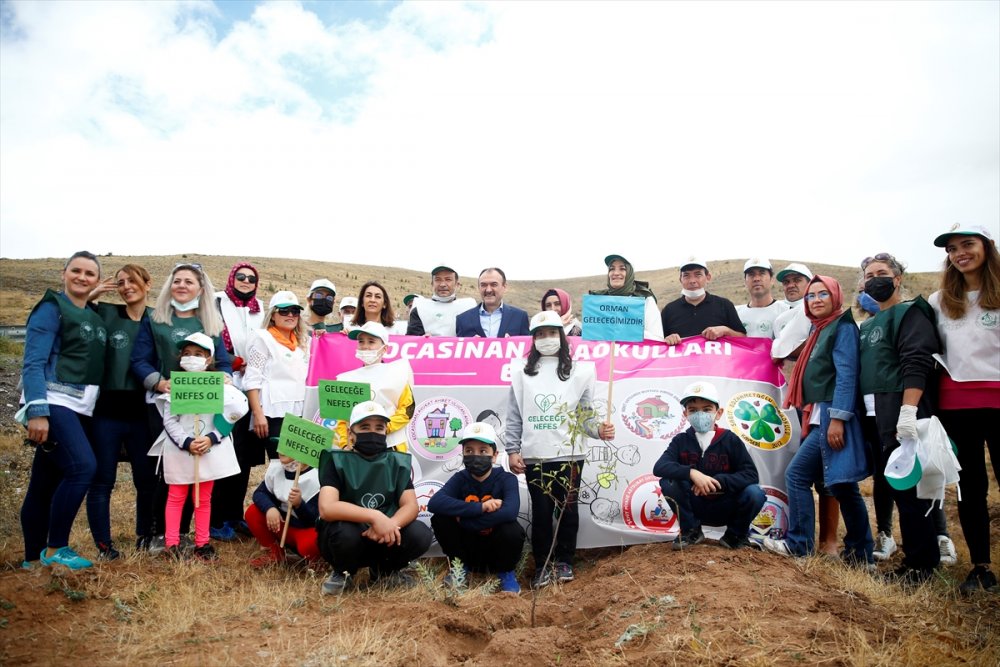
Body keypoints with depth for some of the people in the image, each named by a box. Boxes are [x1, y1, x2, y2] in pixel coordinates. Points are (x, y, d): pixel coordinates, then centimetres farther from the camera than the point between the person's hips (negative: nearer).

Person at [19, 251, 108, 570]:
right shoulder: (51, 308, -5)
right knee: (82, 467, -20)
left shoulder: (95, 316, 16)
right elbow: (33, 363, -12)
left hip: (80, 408, 7)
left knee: (46, 483, 10)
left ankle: (33, 558, 16)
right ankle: (55, 550, -8)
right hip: (54, 403, -7)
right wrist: (37, 410, -21)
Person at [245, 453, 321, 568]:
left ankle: (312, 559, 2)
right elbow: (260, 493, -3)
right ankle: (274, 553, 7)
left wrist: (299, 504, -45)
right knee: (252, 513, -12)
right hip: (283, 523, 6)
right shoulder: (275, 467, -5)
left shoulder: (316, 478, -25)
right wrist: (270, 508, -25)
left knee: (308, 545, -37)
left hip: (307, 528, -6)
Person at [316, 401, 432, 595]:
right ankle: (343, 572, 0)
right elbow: (327, 508, -25)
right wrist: (375, 517, -36)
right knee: (346, 532, -36)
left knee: (420, 535, -23)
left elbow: (411, 506, -8)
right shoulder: (337, 461, -10)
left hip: (380, 538, 3)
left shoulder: (397, 462, 1)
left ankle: (382, 570, 8)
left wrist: (388, 525, -30)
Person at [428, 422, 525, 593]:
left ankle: (505, 572, 0)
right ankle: (460, 567, 4)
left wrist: (463, 520, -30)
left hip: (496, 549, -2)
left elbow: (509, 513, -36)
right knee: (439, 519, -21)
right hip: (468, 548, 2)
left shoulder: (506, 479, -14)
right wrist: (480, 507, -34)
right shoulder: (460, 478, -7)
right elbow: (434, 503, -28)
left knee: (512, 530, -33)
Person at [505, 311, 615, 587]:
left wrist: (598, 430, -15)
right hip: (534, 456, 0)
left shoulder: (578, 371, 6)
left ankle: (564, 562, 22)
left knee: (568, 509, 6)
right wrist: (512, 450, 1)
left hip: (569, 454, 0)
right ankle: (542, 565, 17)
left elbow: (585, 413, 4)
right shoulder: (522, 373, 8)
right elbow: (515, 416, 6)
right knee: (541, 512, 4)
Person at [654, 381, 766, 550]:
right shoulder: (681, 441, -6)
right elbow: (659, 467, -21)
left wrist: (716, 480, -31)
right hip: (695, 509, 1)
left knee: (755, 493, -28)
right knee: (667, 482, -24)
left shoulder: (730, 440, -9)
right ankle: (691, 530, 1)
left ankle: (735, 534, 4)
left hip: (726, 509, 0)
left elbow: (751, 475, -18)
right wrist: (692, 473, -37)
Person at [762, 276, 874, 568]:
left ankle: (798, 544, 4)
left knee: (796, 475, -6)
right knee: (842, 486, 9)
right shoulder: (819, 329, 20)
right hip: (819, 417, 9)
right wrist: (810, 417, 15)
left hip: (832, 416, -9)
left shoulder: (842, 327, -6)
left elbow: (846, 373, -16)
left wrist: (837, 418, -22)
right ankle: (860, 553, 14)